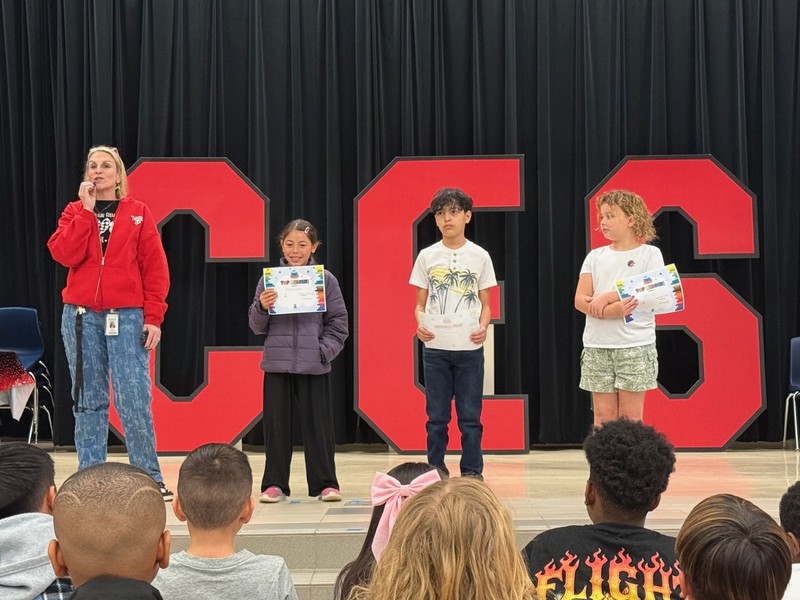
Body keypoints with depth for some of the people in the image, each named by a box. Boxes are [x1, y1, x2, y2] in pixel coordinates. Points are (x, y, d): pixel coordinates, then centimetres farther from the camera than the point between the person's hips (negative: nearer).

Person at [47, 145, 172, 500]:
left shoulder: (138, 213, 5)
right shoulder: (74, 212, 11)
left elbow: (155, 268, 1)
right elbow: (65, 255, -7)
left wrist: (153, 317, -6)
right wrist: (86, 209, -8)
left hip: (127, 317, -2)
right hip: (81, 316, 2)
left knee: (134, 400, -8)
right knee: (88, 400, 5)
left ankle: (150, 479, 1)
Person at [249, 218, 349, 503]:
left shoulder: (326, 279, 1)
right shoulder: (268, 279, 4)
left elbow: (339, 323, 3)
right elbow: (256, 326, 7)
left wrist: (324, 350, -9)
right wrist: (262, 307, -12)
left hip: (314, 367, -1)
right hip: (277, 364, 1)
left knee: (318, 426, 4)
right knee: (276, 426, 7)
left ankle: (325, 483, 14)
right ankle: (275, 483, 16)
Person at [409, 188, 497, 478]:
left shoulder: (479, 256, 4)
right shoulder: (427, 256, 5)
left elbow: (485, 303, 7)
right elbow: (420, 303, 7)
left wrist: (483, 327, -13)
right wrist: (420, 325, -14)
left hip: (469, 347, -1)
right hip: (435, 347, 1)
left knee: (470, 416, 2)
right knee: (437, 416, 4)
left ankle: (472, 475, 10)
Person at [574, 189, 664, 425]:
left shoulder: (650, 254, 3)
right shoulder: (595, 256, 11)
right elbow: (580, 300, 1)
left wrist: (607, 297, -14)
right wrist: (610, 311, -17)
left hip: (636, 346, -3)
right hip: (597, 346, 3)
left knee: (630, 417, 1)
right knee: (603, 416, 5)